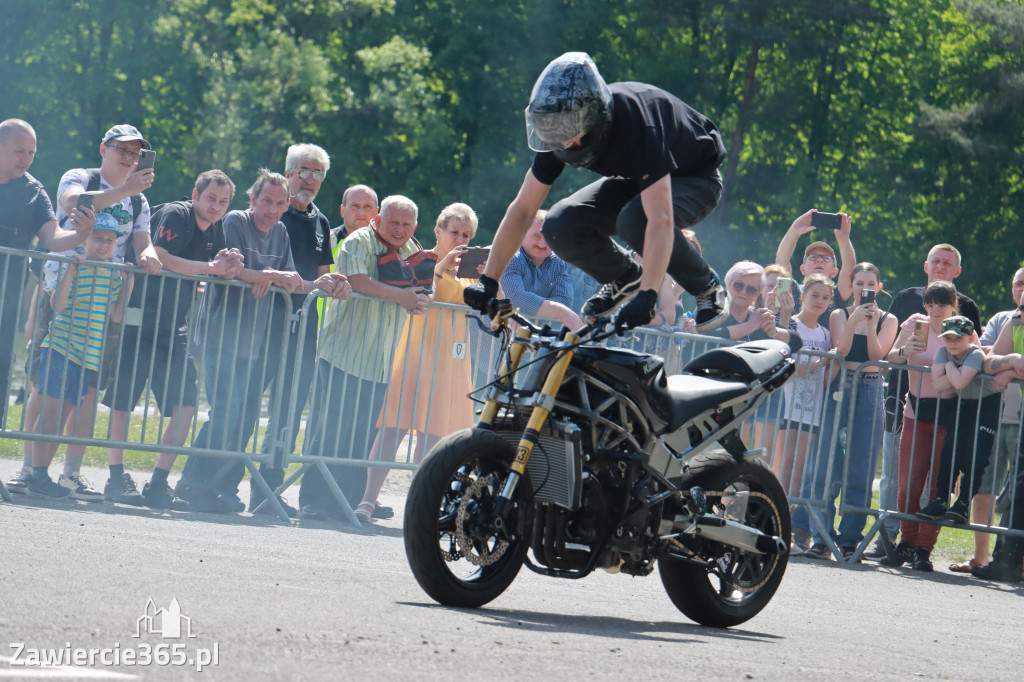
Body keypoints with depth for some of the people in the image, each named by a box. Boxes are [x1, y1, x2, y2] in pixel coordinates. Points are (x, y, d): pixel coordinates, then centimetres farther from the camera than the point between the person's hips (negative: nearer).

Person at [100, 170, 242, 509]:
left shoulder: (215, 230, 11)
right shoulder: (175, 214, -12)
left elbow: (216, 278, 10)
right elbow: (158, 258, -25)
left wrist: (228, 266, -14)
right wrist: (212, 268, -21)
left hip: (174, 326, 7)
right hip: (140, 316, -7)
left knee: (186, 404, -4)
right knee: (122, 398, 0)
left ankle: (158, 484, -1)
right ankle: (116, 478, 9)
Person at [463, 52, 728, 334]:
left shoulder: (636, 123, -39)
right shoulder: (562, 128, -20)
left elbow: (660, 219, -46)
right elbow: (523, 209, -13)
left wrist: (647, 295, -54)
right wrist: (488, 281, -18)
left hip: (697, 178, -6)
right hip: (633, 179, 6)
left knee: (635, 220, -37)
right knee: (560, 227, -20)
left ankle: (707, 288, -12)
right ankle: (624, 279, 9)